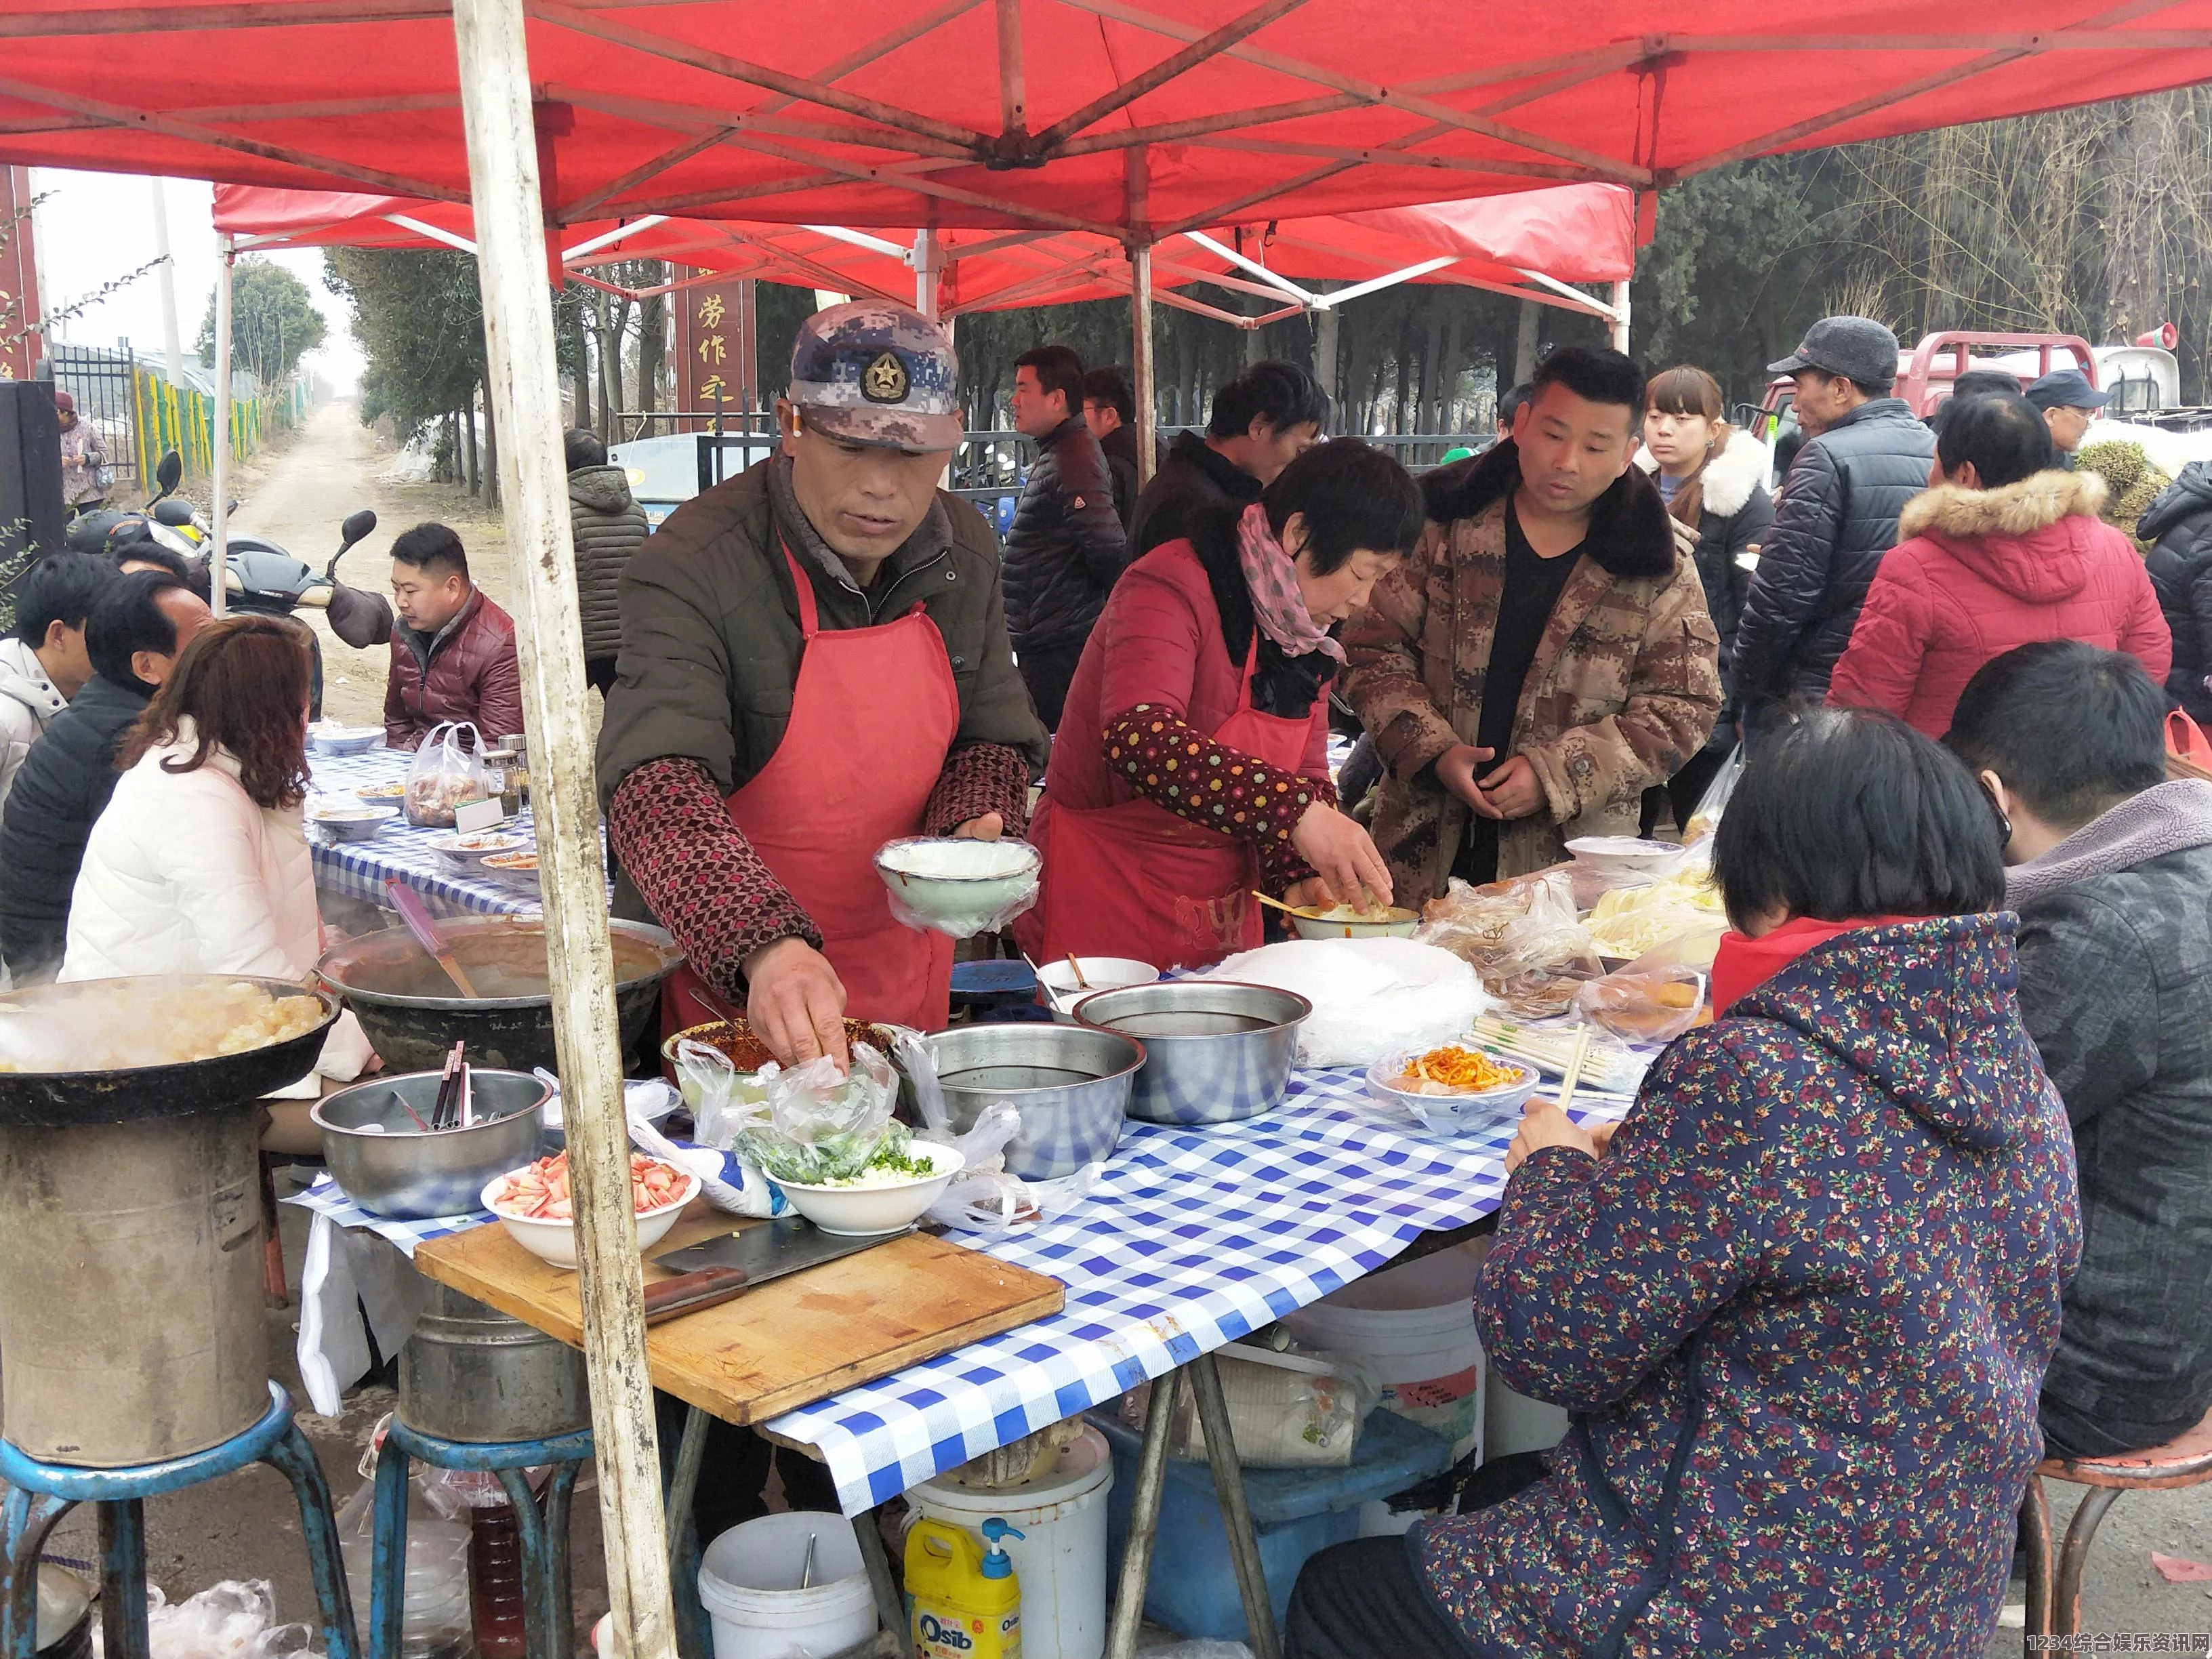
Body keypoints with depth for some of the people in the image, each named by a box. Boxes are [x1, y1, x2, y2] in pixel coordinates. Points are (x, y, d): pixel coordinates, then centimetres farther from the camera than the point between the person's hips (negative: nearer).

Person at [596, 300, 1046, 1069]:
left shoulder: (964, 551, -2)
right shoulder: (691, 566, -21)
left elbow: (993, 737, 8)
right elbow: (657, 784, -33)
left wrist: (972, 827, -14)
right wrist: (764, 945, -48)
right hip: (720, 981, -5)